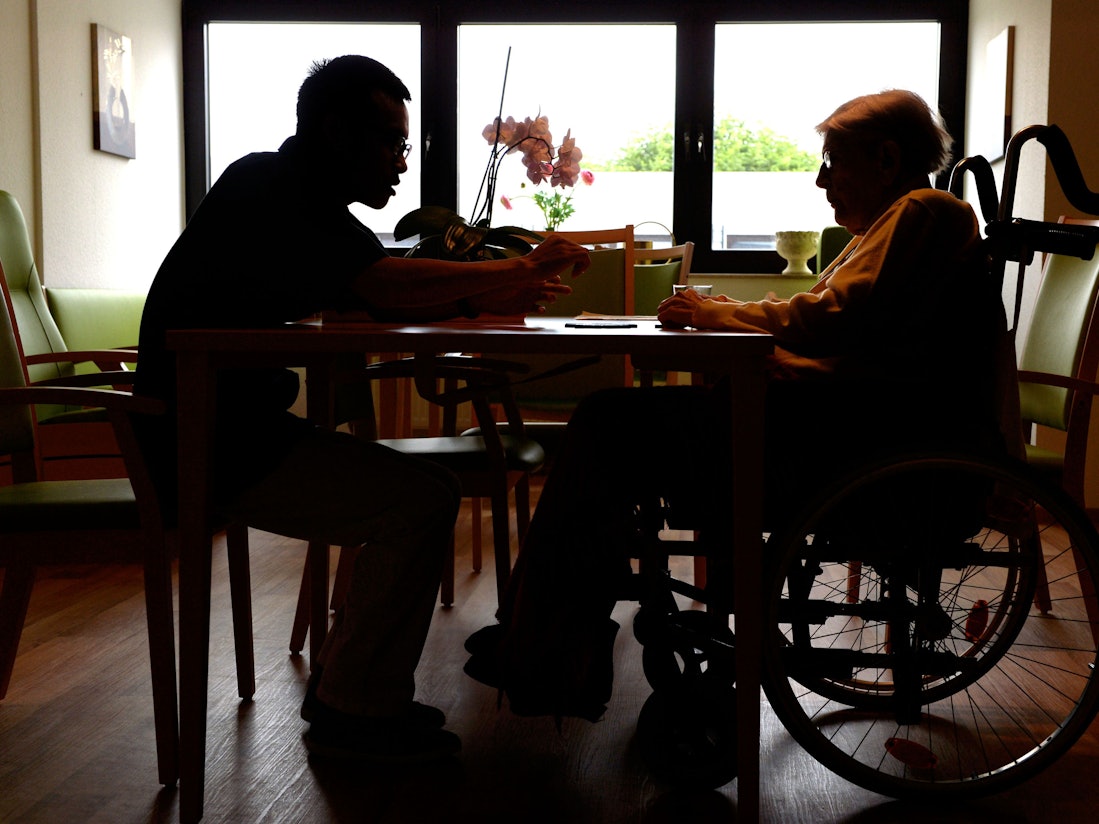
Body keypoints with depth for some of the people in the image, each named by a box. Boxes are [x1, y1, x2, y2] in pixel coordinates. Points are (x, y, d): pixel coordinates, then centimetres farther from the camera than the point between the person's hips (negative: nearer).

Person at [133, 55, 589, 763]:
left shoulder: (311, 200, 16)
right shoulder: (266, 188, -15)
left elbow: (388, 302, 11)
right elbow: (382, 285, -27)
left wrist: (484, 298, -7)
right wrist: (519, 270, -16)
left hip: (244, 425, 10)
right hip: (210, 440, -10)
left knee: (428, 488, 8)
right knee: (422, 502, -17)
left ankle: (346, 684, 14)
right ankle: (354, 711, -4)